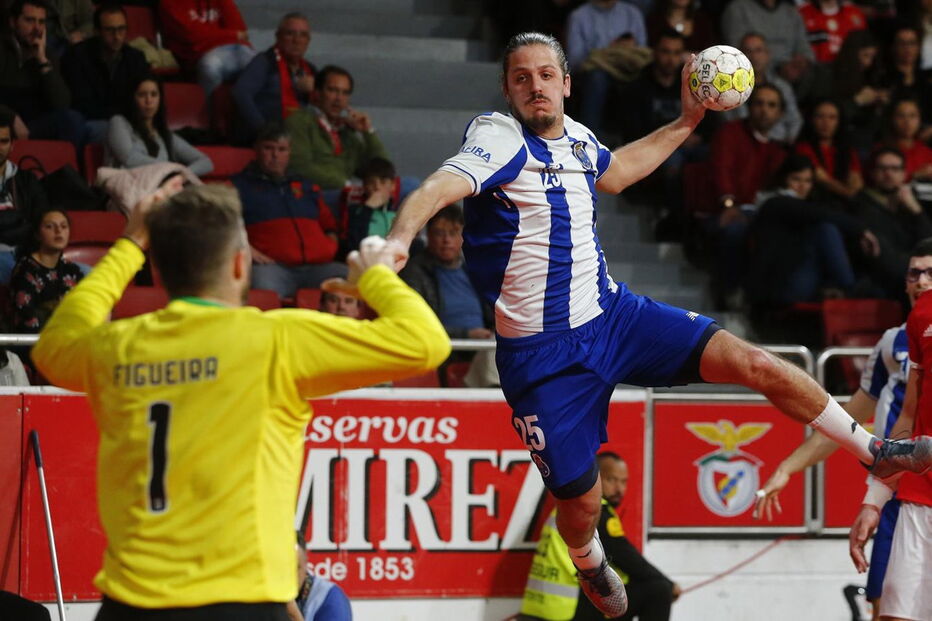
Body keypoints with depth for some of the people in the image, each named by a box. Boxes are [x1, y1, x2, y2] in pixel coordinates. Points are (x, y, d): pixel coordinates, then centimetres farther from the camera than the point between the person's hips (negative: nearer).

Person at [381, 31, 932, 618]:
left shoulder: (577, 137, 6)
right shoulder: (499, 139, -17)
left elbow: (612, 172, 31)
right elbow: (442, 184, -38)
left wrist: (686, 122, 28)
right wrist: (400, 236, -58)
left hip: (613, 313, 6)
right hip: (542, 354, -6)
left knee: (754, 362, -6)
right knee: (581, 500, 3)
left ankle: (874, 449, 11)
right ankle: (589, 565, 41)